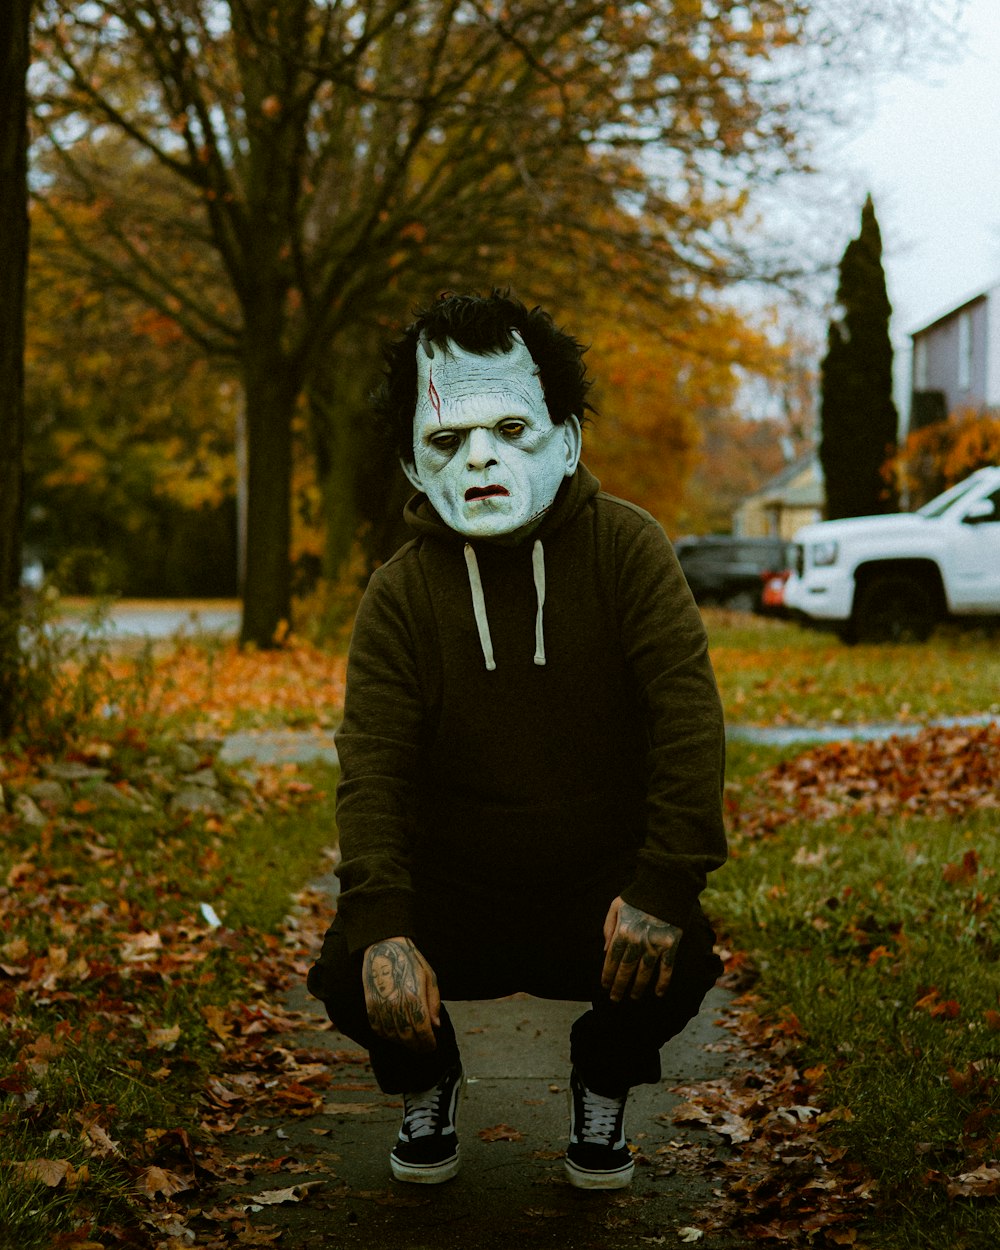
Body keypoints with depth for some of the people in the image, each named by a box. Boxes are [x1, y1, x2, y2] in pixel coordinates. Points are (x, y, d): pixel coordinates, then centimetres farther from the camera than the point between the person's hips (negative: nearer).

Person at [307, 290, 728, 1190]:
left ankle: (604, 1084, 9)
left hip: (602, 883, -1)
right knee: (352, 972, -26)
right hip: (453, 886, 1)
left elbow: (688, 716, -15)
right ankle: (427, 1082, 14)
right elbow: (373, 766, -14)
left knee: (678, 965, -30)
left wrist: (665, 886, -26)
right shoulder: (401, 593, -4)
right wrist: (381, 925, -31)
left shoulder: (627, 549, -6)